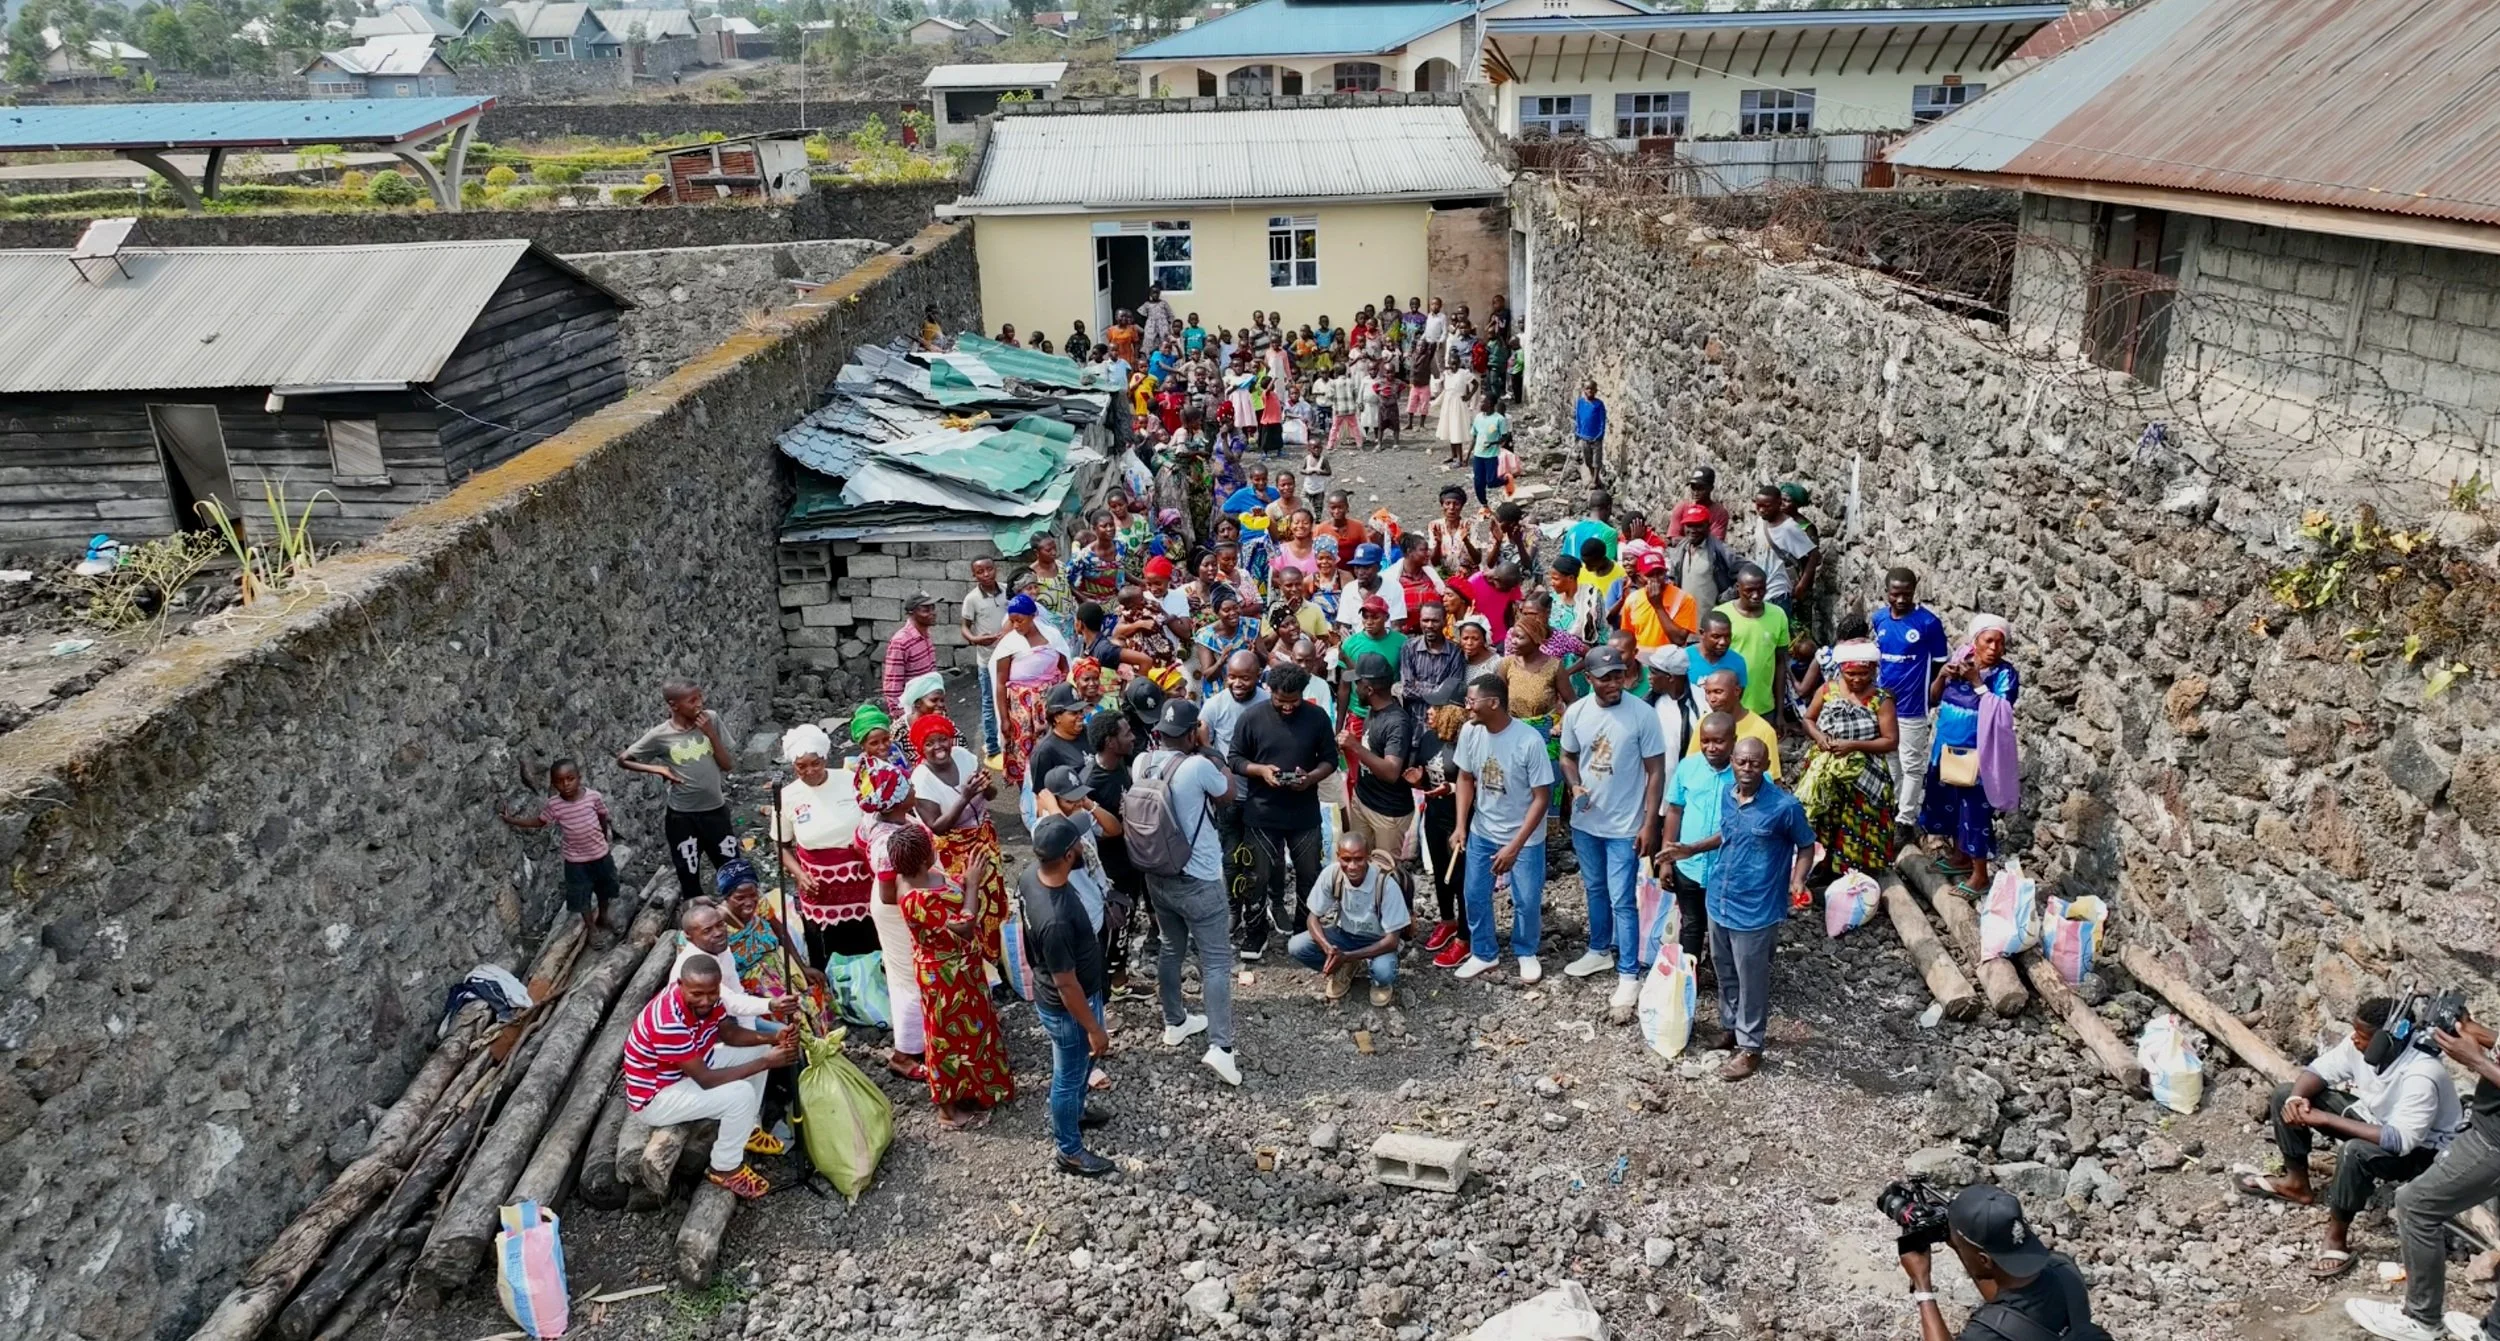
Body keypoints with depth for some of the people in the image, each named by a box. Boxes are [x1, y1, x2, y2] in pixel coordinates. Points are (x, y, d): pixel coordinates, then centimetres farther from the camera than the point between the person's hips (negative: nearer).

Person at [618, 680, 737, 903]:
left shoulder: (711, 719, -7)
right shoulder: (660, 735, -11)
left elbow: (727, 765, -4)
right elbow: (622, 759, 0)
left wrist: (711, 734, -17)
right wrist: (658, 769, -12)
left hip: (716, 810, 2)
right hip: (682, 816, -1)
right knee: (689, 878, 11)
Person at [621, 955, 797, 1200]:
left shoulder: (703, 998, -12)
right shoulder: (669, 1022, -37)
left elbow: (730, 1033, 3)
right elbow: (706, 1080, -32)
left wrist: (773, 1039, -15)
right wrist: (766, 1062, -29)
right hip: (655, 1098, -9)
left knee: (754, 1050, 6)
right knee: (741, 1095, -24)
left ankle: (746, 1130, 20)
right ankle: (726, 1169, -2)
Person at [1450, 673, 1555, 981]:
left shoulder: (1529, 741, -27)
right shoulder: (1470, 732, -13)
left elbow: (1541, 797, -21)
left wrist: (1515, 846, -22)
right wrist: (1460, 826, -4)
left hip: (1525, 836, -4)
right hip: (1482, 832, 4)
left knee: (1527, 901, 8)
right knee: (1475, 895, 11)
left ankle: (1526, 953, 34)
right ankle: (1483, 954, 33)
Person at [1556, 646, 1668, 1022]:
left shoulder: (1643, 714, -16)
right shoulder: (1575, 713, -5)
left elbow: (1656, 771, -11)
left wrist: (1649, 823, -12)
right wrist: (1575, 786, -10)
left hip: (1625, 825, -4)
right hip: (1585, 822, 5)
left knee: (1622, 901, -3)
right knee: (1595, 890, 21)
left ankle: (1629, 977, 5)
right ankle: (1600, 951, 40)